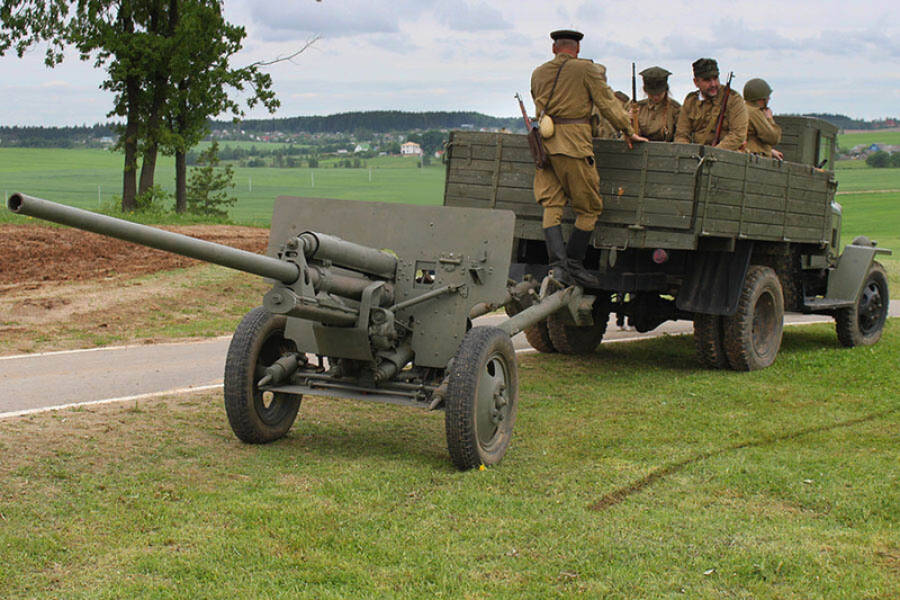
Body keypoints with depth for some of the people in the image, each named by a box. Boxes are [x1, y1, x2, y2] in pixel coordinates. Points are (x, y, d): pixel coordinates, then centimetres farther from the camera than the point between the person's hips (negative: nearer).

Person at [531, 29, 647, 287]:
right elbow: (607, 103, 0)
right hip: (574, 144, -5)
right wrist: (629, 132, 6)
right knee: (589, 207, 5)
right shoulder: (587, 69, 2)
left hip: (544, 143, 5)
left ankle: (557, 264, -14)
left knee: (551, 206, 1)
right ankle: (574, 264, 2)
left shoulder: (538, 73, 16)